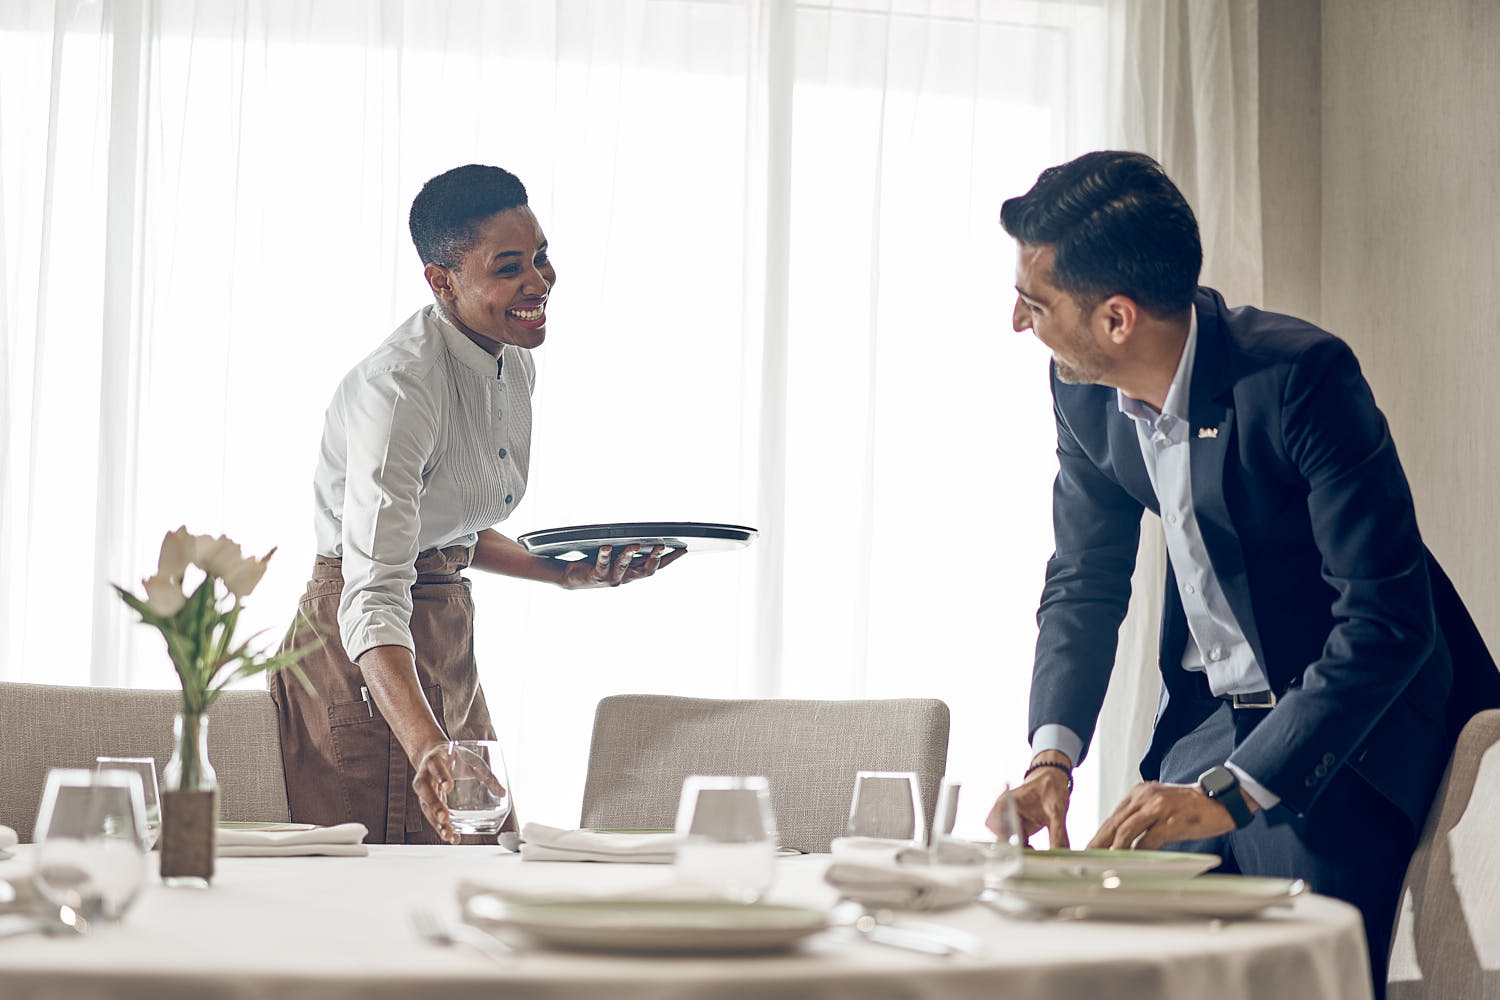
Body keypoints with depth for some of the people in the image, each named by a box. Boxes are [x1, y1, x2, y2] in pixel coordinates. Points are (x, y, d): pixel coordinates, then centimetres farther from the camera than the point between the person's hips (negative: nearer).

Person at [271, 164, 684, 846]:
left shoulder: (514, 365, 3)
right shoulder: (399, 388, -25)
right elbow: (374, 596, -35)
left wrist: (566, 573, 1)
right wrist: (426, 748, -49)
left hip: (450, 645, 9)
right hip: (368, 664, -9)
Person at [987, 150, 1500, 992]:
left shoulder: (1301, 376, -26)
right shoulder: (1084, 392, -5)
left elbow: (1387, 623, -28)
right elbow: (1084, 583, 6)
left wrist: (1231, 793, -32)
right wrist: (1053, 754, -12)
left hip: (1339, 736, -6)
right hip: (1206, 724, 6)